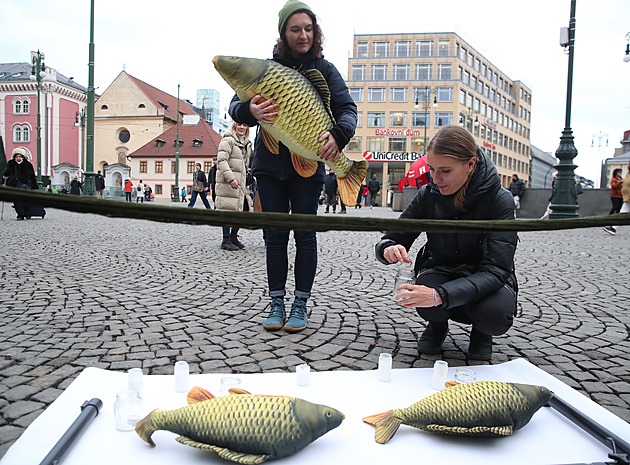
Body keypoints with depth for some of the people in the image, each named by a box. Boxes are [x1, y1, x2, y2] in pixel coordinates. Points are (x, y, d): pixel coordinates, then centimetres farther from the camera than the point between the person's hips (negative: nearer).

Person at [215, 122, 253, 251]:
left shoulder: (247, 143, 18)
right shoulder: (228, 141, -7)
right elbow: (221, 160, -17)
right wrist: (230, 178, -25)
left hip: (241, 183, 8)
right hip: (227, 183, -8)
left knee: (243, 209, 8)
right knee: (229, 210, -5)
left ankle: (234, 236, 22)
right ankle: (226, 240, 3)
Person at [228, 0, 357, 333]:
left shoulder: (324, 69, 3)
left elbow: (347, 108, -5)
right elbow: (235, 107, -3)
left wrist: (339, 134, -28)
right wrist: (250, 111, -28)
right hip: (269, 164, 2)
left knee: (305, 234, 1)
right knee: (275, 235, 5)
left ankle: (300, 304, 11)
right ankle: (276, 303, 15)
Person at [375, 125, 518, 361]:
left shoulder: (499, 199, -22)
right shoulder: (428, 195, -12)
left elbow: (495, 270, -29)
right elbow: (394, 237, -4)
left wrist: (441, 295, -44)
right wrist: (389, 248, -32)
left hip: (483, 280, -1)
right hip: (441, 272, 2)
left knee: (495, 316, -34)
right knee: (427, 304, -32)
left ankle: (480, 331, 5)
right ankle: (437, 324, 6)